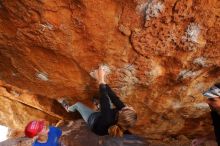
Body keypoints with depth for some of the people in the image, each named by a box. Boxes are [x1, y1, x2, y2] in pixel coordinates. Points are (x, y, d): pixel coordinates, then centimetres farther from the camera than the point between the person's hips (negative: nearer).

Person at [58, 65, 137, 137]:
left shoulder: (108, 118, -50)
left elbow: (104, 98, -41)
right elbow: (114, 97, -35)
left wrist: (101, 80, -32)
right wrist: (102, 81, -30)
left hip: (94, 121, -4)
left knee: (78, 104, 14)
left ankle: (68, 108, 52)